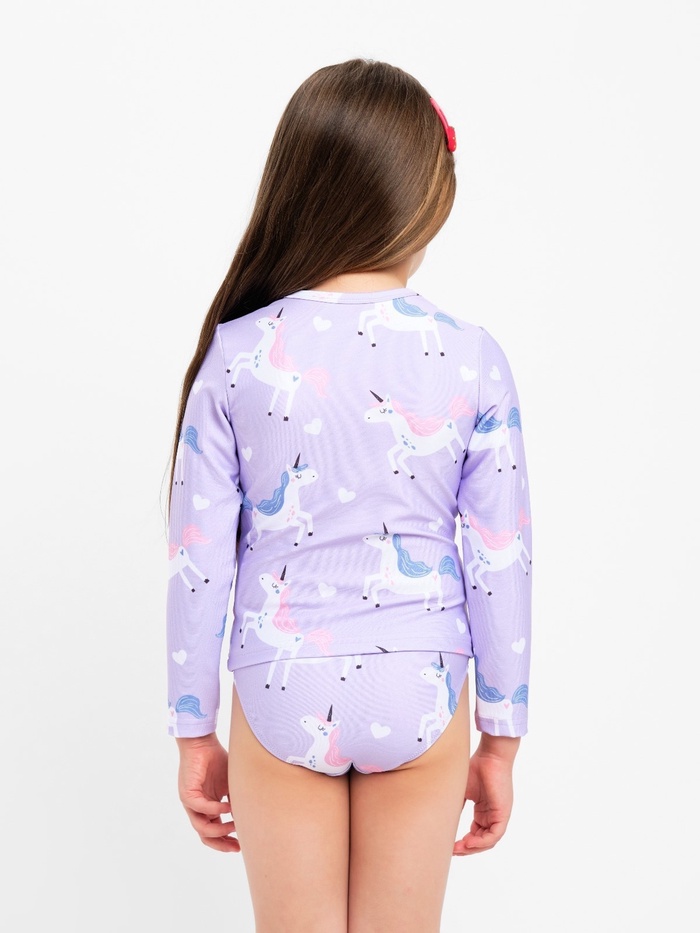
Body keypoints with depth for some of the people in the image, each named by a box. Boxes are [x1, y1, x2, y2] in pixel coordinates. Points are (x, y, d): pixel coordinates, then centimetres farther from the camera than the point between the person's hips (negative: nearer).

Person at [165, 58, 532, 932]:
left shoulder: (237, 355, -10)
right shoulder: (473, 359, -9)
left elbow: (199, 563, -7)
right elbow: (500, 567, -6)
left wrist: (194, 733, 6)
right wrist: (500, 739, 6)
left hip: (281, 695, 0)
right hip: (420, 696, 1)